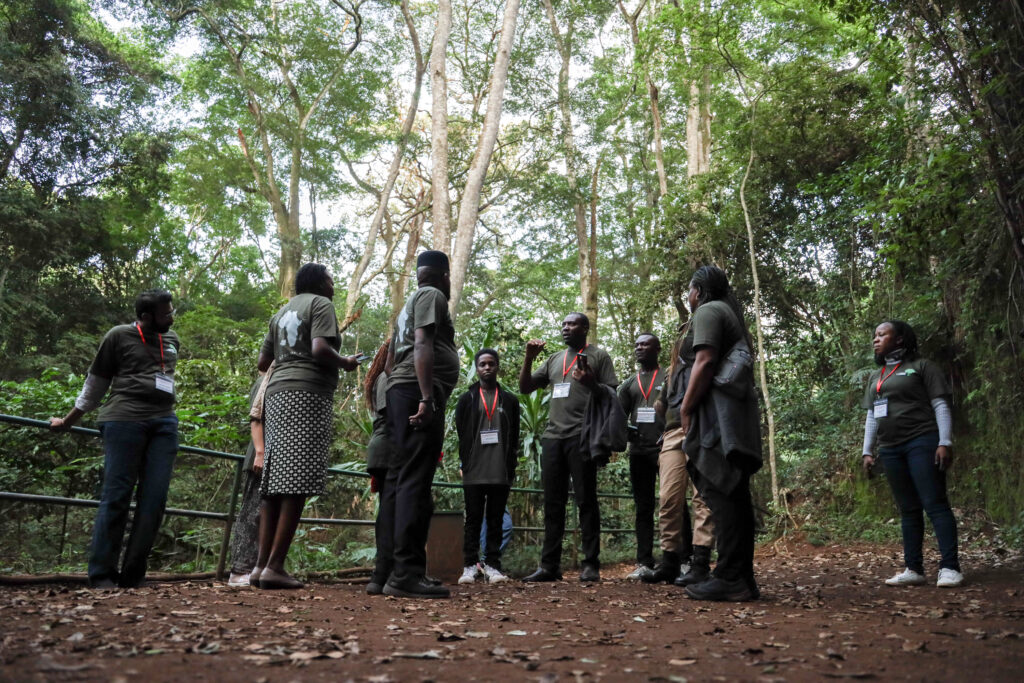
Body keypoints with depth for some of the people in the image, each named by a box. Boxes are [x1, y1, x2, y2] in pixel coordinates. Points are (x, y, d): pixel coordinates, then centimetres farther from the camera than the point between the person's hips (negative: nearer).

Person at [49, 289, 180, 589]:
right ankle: (101, 576, 1)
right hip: (124, 419, -4)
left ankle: (132, 577, 2)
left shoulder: (172, 340, 20)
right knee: (116, 497, -6)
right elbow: (96, 382, 12)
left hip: (164, 423, 5)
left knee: (154, 500, -3)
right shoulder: (119, 336, 6)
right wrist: (68, 420, 16)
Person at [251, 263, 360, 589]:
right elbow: (320, 349, -15)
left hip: (277, 394, 8)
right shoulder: (320, 304, 1)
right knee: (297, 481, -11)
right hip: (308, 394, -8)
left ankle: (261, 564, 3)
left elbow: (263, 362, 22)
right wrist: (345, 363, 2)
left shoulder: (282, 312, 25)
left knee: (276, 481, 6)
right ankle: (274, 566, -15)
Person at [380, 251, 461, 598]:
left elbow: (392, 357, 28)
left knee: (398, 480, 6)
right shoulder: (432, 295, 0)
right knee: (415, 482, -15)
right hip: (418, 392, -10)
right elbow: (422, 344, -15)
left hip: (399, 392, 10)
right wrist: (427, 397, -24)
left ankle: (387, 570, 7)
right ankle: (406, 573, -18)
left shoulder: (410, 303, 29)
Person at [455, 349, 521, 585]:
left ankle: (492, 565, 7)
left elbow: (514, 436, 10)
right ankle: (470, 565, 6)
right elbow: (460, 433, 6)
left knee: (496, 520, 3)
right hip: (474, 472, -1)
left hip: (501, 472, 1)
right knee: (473, 519, 2)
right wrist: (464, 463, 0)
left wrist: (511, 467, 3)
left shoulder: (509, 400, 12)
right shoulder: (467, 399, 9)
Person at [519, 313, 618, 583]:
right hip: (553, 437, 5)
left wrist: (590, 382, -15)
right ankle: (549, 565, 7)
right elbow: (525, 388, 21)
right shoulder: (554, 359, 23)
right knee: (552, 503, 4)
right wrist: (529, 358, 8)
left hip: (582, 436, -5)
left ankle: (590, 565, 1)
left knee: (586, 500, -4)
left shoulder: (598, 356, 8)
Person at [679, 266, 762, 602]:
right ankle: (743, 577, 9)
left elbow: (705, 362, -14)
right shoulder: (730, 314, 28)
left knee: (719, 492, -13)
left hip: (718, 410, -10)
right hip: (737, 411, 10)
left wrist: (686, 409, -11)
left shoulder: (707, 310, 0)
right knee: (734, 494, 7)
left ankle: (729, 578, -15)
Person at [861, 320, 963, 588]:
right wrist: (867, 451, 14)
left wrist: (945, 442, -13)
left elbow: (941, 406, -3)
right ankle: (913, 569, 5)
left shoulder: (922, 367, 3)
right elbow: (871, 417, 21)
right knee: (908, 509, 5)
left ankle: (950, 567, -9)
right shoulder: (875, 378, 21)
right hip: (890, 450, 6)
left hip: (922, 442, -6)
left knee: (934, 503, -9)